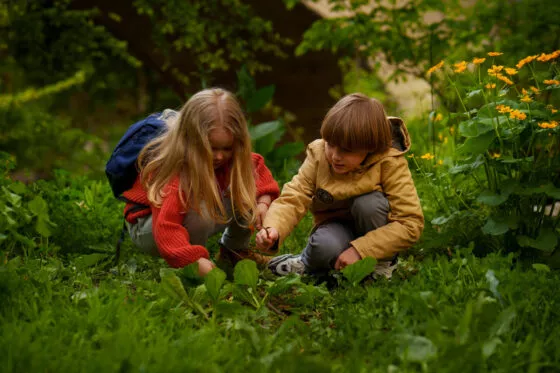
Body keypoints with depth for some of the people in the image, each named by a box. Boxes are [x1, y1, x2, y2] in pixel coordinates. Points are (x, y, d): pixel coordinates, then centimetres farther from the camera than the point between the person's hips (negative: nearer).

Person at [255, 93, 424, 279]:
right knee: (324, 245, -34)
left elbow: (411, 223, -27)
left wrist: (359, 250, -32)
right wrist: (273, 229, -41)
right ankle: (306, 264, 2)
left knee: (368, 202, -33)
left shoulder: (390, 163, -23)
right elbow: (293, 199, -18)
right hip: (337, 225, 1)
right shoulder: (318, 155, -14)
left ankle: (383, 262, -7)